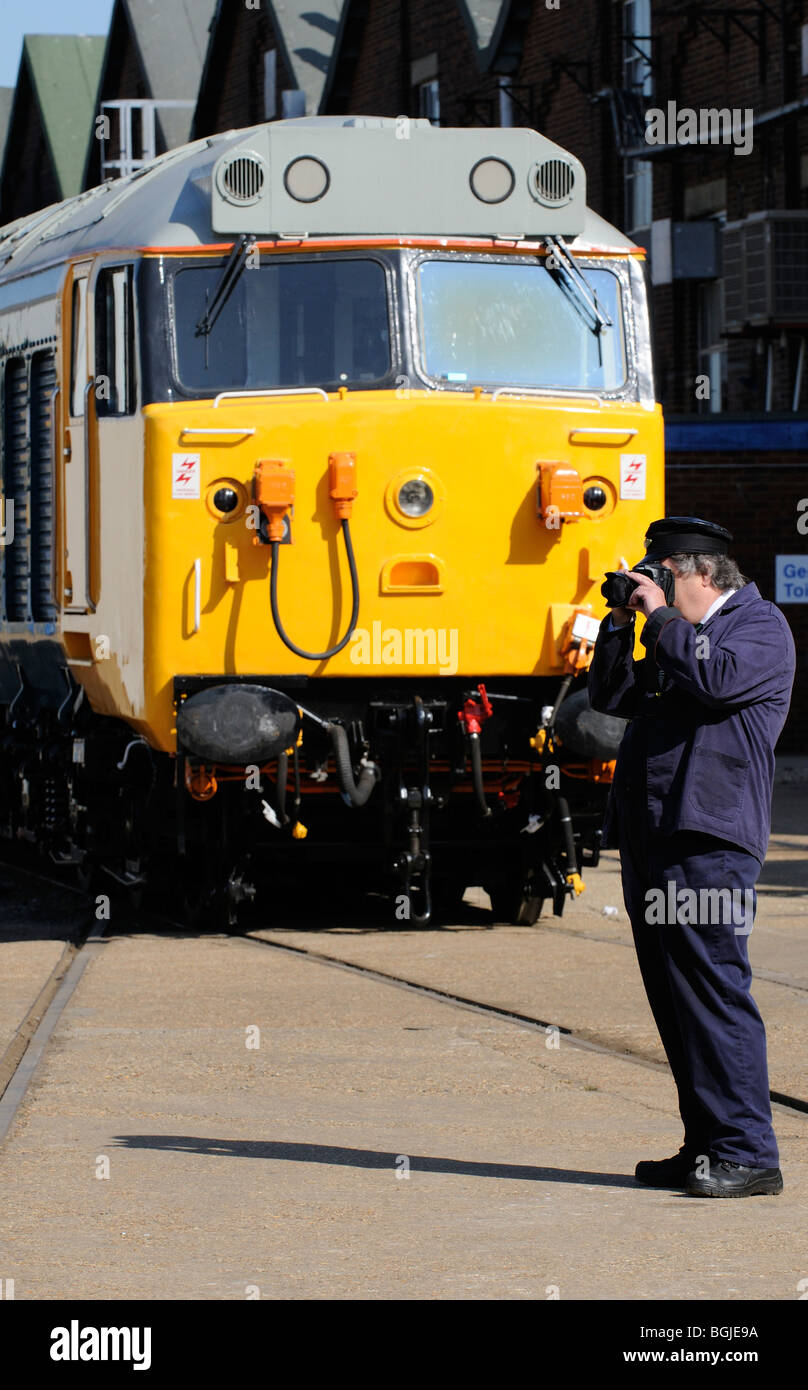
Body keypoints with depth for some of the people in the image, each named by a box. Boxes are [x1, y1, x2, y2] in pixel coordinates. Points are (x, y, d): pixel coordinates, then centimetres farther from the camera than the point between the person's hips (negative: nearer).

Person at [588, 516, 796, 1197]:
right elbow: (610, 696, 23)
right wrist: (622, 623, 12)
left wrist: (661, 618, -9)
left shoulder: (760, 624, 0)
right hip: (650, 835, 9)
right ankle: (706, 1146, 14)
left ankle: (747, 1153, -10)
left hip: (708, 839, -9)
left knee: (713, 992, -11)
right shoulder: (677, 636, 24)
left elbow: (717, 679, -18)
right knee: (674, 998, 9)